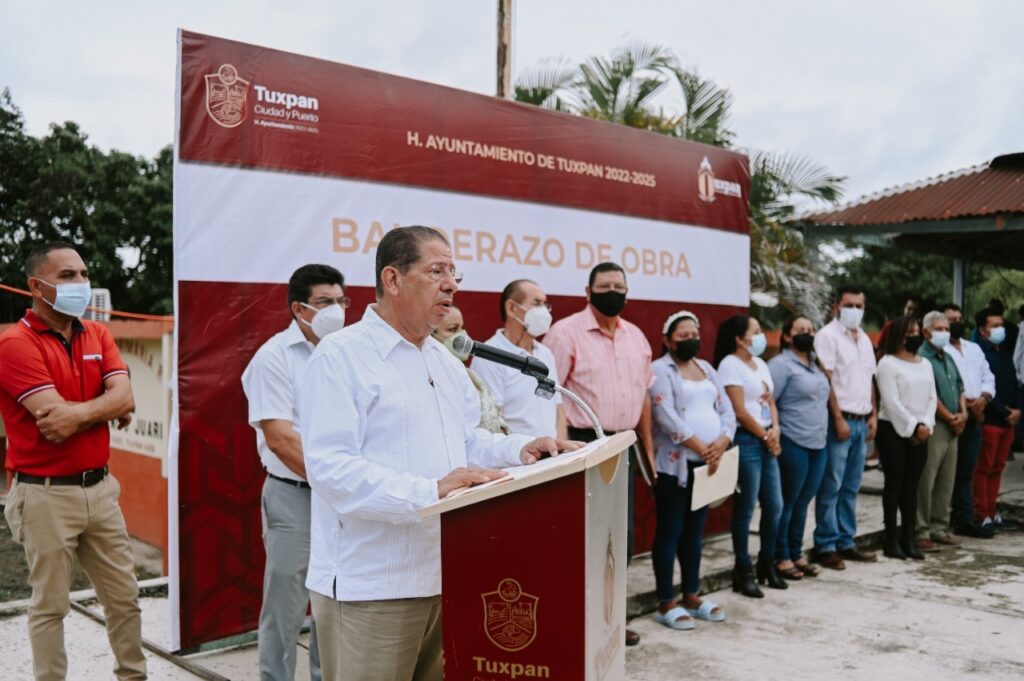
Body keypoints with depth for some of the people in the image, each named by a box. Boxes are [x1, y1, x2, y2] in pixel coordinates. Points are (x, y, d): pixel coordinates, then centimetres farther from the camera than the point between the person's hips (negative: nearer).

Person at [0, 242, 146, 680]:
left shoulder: (98, 335, 8)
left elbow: (124, 397, -6)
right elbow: (88, 411, -23)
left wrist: (77, 413, -17)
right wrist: (106, 409, -7)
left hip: (100, 487, 6)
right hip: (46, 495, -6)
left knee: (124, 596, 14)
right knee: (50, 605, 7)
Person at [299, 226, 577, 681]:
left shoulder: (446, 361, 15)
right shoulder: (340, 355, -14)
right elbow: (330, 468, -23)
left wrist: (519, 449, 1)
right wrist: (429, 492, -31)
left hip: (443, 575, 8)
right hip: (370, 587, -8)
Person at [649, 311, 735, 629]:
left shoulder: (707, 368, 16)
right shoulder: (659, 370, -6)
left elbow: (726, 410, 10)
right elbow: (667, 418, -17)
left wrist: (721, 442, -9)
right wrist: (701, 448, -17)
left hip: (708, 464, 7)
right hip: (674, 463, -7)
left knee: (694, 531, 14)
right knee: (670, 531, -1)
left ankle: (692, 596, 24)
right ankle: (666, 603, 6)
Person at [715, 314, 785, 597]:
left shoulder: (760, 364, 15)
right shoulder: (730, 365, -11)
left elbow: (770, 401, 16)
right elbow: (740, 411, -14)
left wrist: (775, 430, -2)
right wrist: (765, 436, -6)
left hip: (767, 441, 8)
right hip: (746, 440, -8)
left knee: (775, 505, 11)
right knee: (745, 508, -1)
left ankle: (767, 563, 27)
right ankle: (743, 571, 10)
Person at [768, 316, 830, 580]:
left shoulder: (815, 364, 16)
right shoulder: (781, 364, -10)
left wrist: (824, 432, 16)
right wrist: (776, 434, -17)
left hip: (818, 444, 8)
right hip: (793, 444, -7)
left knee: (803, 503, 13)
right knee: (788, 503, 1)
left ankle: (796, 554, 23)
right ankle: (781, 558, 10)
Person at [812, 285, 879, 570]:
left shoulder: (864, 338, 16)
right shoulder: (827, 336, -7)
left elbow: (869, 378, 20)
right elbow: (826, 379, -13)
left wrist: (873, 414, 11)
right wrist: (838, 419, -17)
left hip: (861, 421, 7)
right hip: (840, 420, -7)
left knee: (850, 488, 11)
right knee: (831, 487, -4)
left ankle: (846, 543, 19)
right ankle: (825, 546, 3)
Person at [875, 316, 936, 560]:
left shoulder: (925, 364, 15)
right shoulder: (888, 363, -7)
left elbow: (932, 397, 10)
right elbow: (891, 402, -14)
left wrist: (926, 425, -6)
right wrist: (913, 427, -14)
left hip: (920, 433, 6)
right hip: (893, 430, -6)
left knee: (912, 485, 7)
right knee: (894, 484, -3)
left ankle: (909, 539, 12)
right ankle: (892, 540, 3)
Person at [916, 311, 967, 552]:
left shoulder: (949, 358, 18)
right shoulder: (922, 358, -11)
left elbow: (959, 387, 20)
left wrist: (963, 413, 3)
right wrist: (951, 418, -9)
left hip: (953, 427, 9)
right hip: (933, 426, -9)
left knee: (946, 481, 12)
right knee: (925, 482, -5)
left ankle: (939, 528, 20)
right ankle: (921, 532, 0)